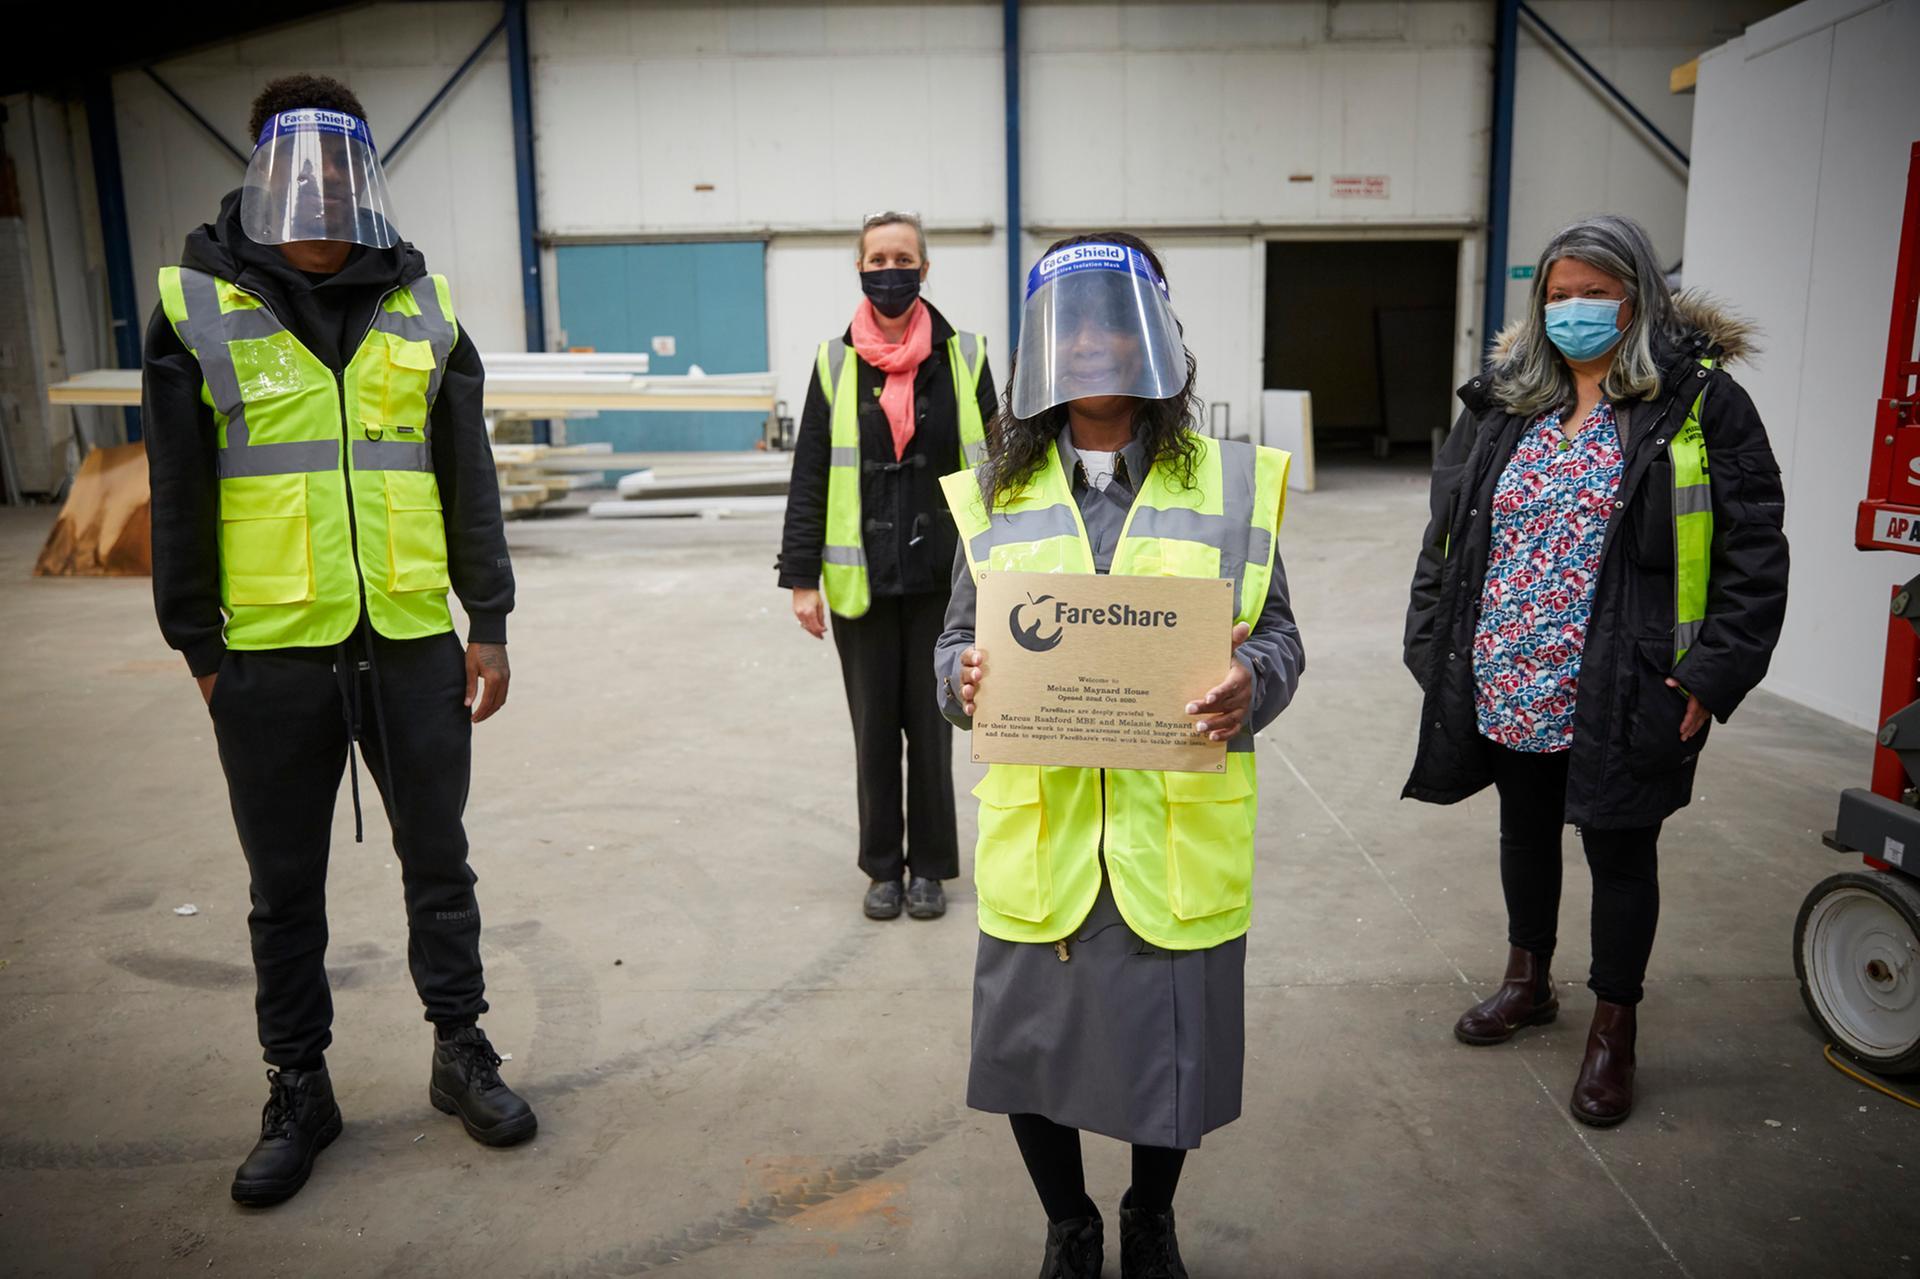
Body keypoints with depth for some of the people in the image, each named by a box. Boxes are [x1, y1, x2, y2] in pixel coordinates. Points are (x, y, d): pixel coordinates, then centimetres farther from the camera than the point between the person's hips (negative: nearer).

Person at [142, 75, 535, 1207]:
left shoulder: (424, 311, 5)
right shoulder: (199, 309, 0)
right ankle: (299, 1089, 29)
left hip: (415, 645, 1)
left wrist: (488, 624, 3)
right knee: (287, 889, 12)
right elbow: (180, 499, 2)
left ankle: (463, 1051, 30)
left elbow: (471, 483, 6)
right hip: (270, 657, -1)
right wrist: (198, 647, 1)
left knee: (439, 862, 12)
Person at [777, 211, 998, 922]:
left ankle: (929, 865, 22)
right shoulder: (836, 362, 2)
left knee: (930, 722, 7)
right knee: (874, 724, 8)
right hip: (860, 578, 1)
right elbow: (809, 477, 3)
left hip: (942, 575, 0)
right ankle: (882, 866, 24)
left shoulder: (963, 356, 2)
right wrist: (801, 578, -1)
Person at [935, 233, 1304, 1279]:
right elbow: (957, 639, 7)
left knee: (1172, 1052, 14)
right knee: (1030, 1052, 13)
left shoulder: (1231, 483, 1)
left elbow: (1278, 636, 3)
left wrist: (1252, 683, -19)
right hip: (1039, 835, 1)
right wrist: (964, 679, -16)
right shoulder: (997, 490, 4)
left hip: (1178, 838, 0)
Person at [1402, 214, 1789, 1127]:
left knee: (1620, 852, 8)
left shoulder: (1699, 402, -7)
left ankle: (1614, 1030, 28)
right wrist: (1433, 642, 4)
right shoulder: (1501, 403, 6)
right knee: (1526, 830, 19)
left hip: (1622, 698, -4)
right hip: (1506, 687, 5)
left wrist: (1710, 677, -14)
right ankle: (1528, 982, 41)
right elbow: (1447, 530, 10)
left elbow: (1753, 556, -8)